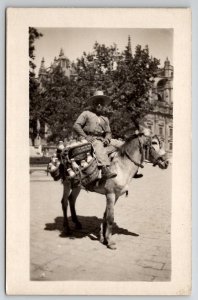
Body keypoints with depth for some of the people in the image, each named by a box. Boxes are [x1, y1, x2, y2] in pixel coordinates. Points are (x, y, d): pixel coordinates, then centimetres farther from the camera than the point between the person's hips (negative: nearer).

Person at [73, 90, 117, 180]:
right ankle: (105, 170, -52)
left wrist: (107, 139, -4)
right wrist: (85, 137, -12)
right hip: (89, 139, -6)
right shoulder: (86, 113, 9)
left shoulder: (105, 119, 24)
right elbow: (76, 126, 0)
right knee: (99, 146, -35)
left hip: (101, 140, 6)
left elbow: (108, 132, 21)